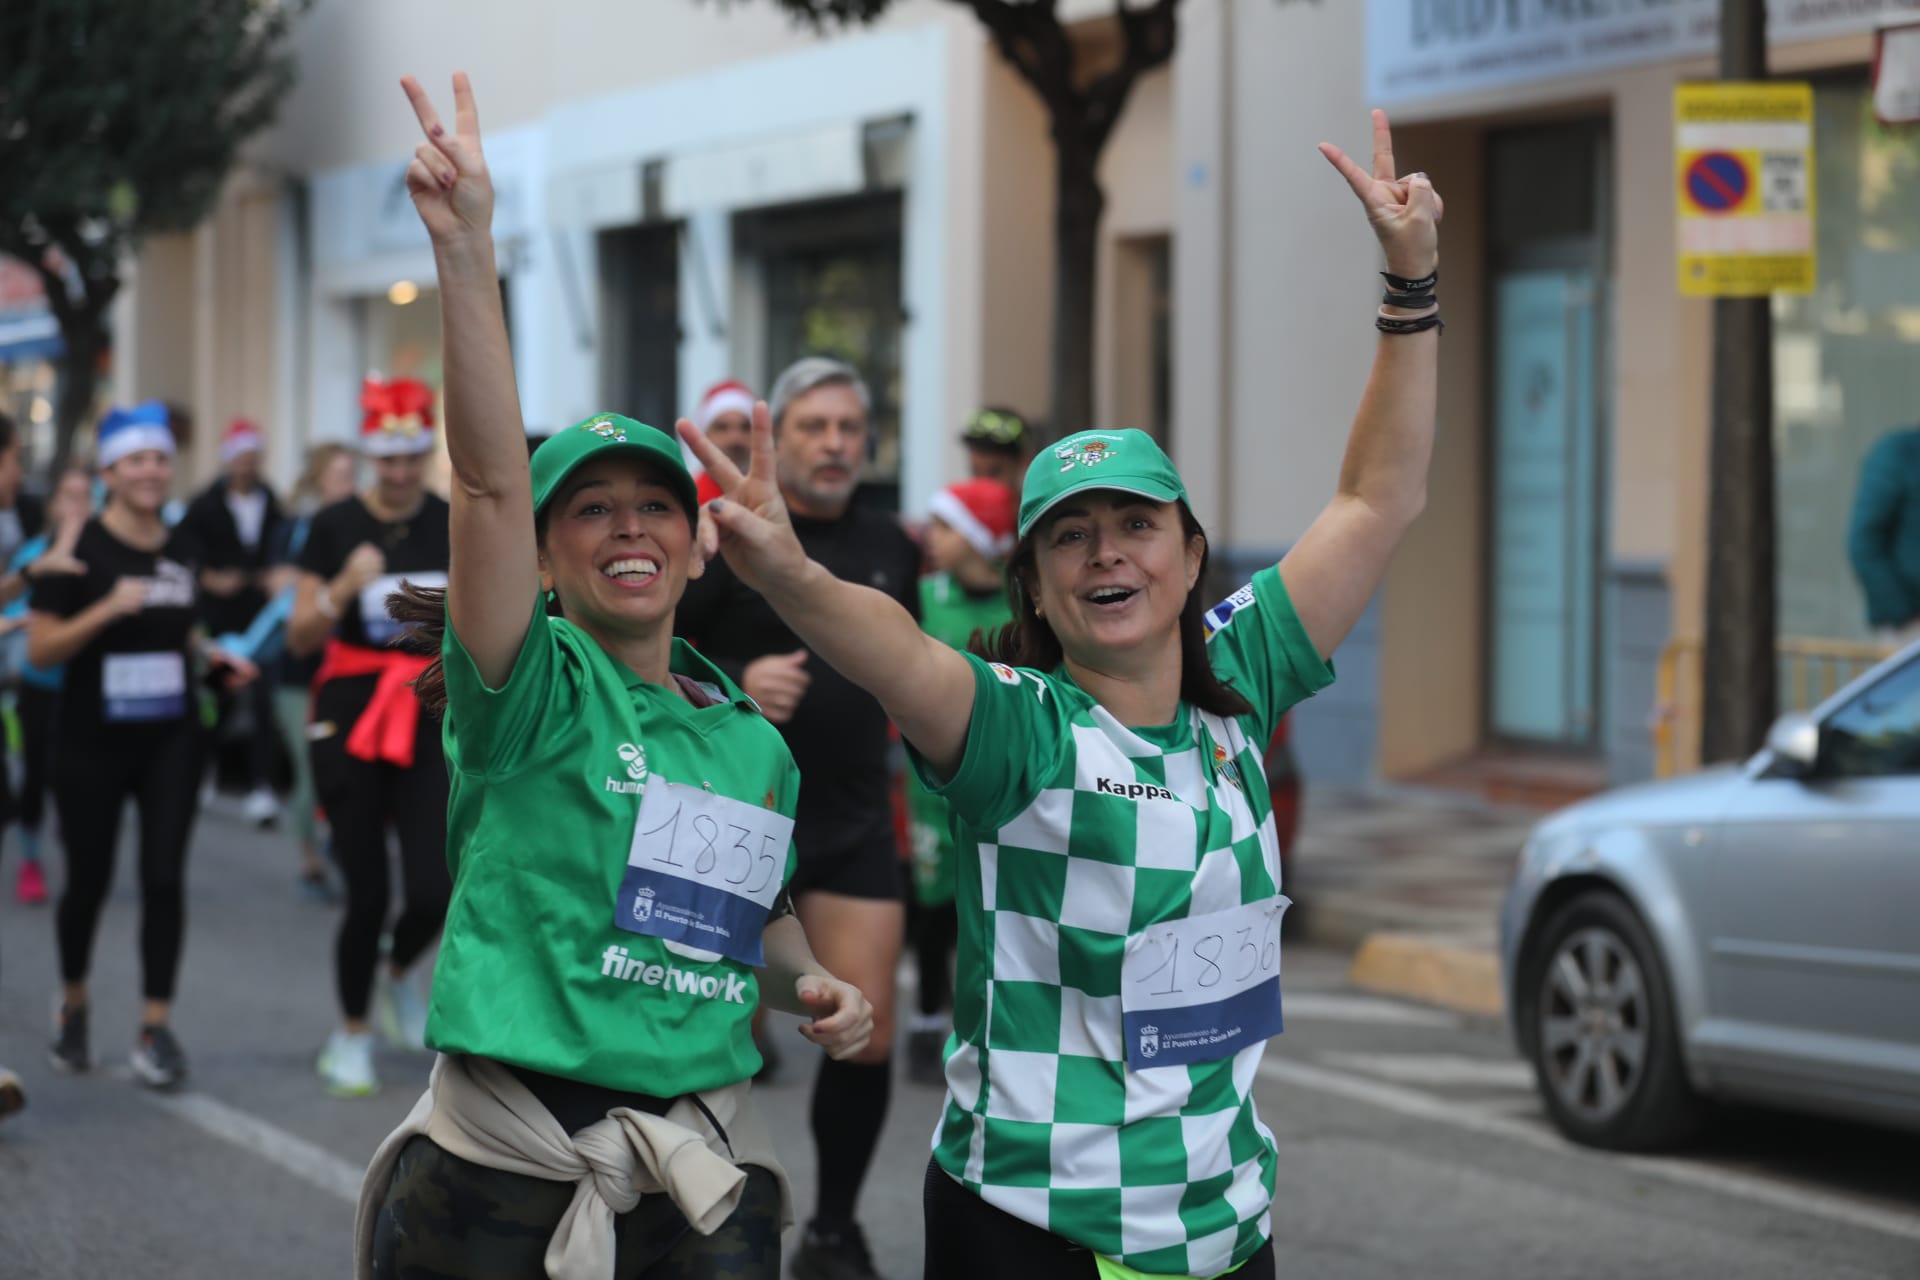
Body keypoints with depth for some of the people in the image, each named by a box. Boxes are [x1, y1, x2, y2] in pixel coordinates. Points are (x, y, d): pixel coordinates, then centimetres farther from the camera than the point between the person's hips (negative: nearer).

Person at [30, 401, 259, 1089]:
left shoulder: (182, 548, 7)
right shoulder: (80, 550, -8)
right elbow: (40, 649, -12)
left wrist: (214, 657, 5)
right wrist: (107, 609, -24)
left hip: (170, 738, 3)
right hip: (92, 741, -3)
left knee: (164, 877, -6)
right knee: (89, 880, 7)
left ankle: (155, 1027, 0)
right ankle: (72, 1003, 33)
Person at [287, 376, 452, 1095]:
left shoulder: (455, 526, 4)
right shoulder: (335, 527, -3)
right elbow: (300, 639, -4)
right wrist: (344, 587, -20)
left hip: (432, 716, 2)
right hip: (352, 713, -2)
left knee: (436, 890, -10)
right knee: (367, 893, -1)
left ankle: (400, 974, 25)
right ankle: (352, 1032, 22)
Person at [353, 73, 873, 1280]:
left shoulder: (756, 746, 10)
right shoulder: (536, 691, -5)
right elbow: (491, 478, -20)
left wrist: (806, 982, 5)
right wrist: (468, 256, -31)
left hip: (700, 1172, 4)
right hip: (498, 1177, -4)